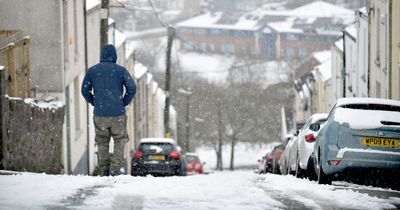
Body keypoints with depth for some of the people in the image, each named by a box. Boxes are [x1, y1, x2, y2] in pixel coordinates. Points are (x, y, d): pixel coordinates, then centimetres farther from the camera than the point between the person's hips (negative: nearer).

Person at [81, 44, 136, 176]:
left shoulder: (92, 71, 4)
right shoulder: (120, 70, -2)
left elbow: (85, 90, 6)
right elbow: (132, 88, -7)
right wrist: (124, 103, 4)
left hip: (99, 114, 2)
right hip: (118, 114, -2)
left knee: (102, 143, 13)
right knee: (120, 141, 9)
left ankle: (104, 172, 10)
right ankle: (115, 169, -5)